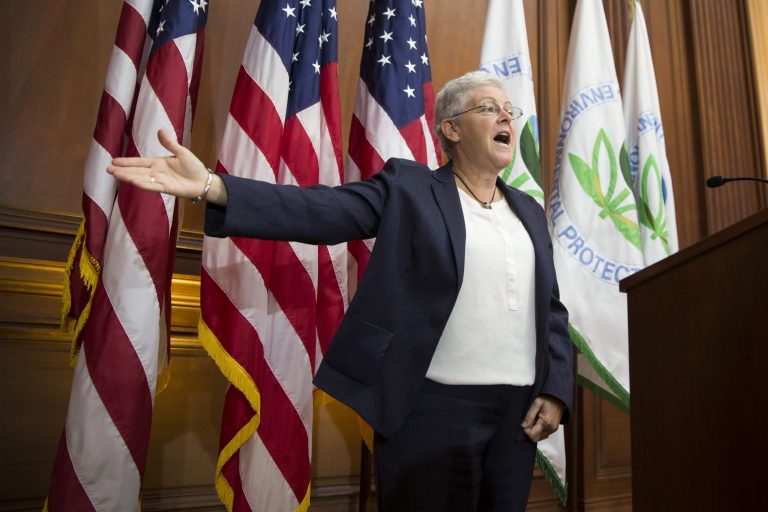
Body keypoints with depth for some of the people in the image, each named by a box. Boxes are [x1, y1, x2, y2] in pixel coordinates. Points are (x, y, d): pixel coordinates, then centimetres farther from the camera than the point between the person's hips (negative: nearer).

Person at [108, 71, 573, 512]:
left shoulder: (529, 210, 14)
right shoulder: (409, 187, -1)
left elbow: (552, 309, 14)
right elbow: (321, 210, -14)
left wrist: (556, 391, 1)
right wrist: (211, 185, -26)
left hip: (517, 412, 6)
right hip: (433, 406, -5)